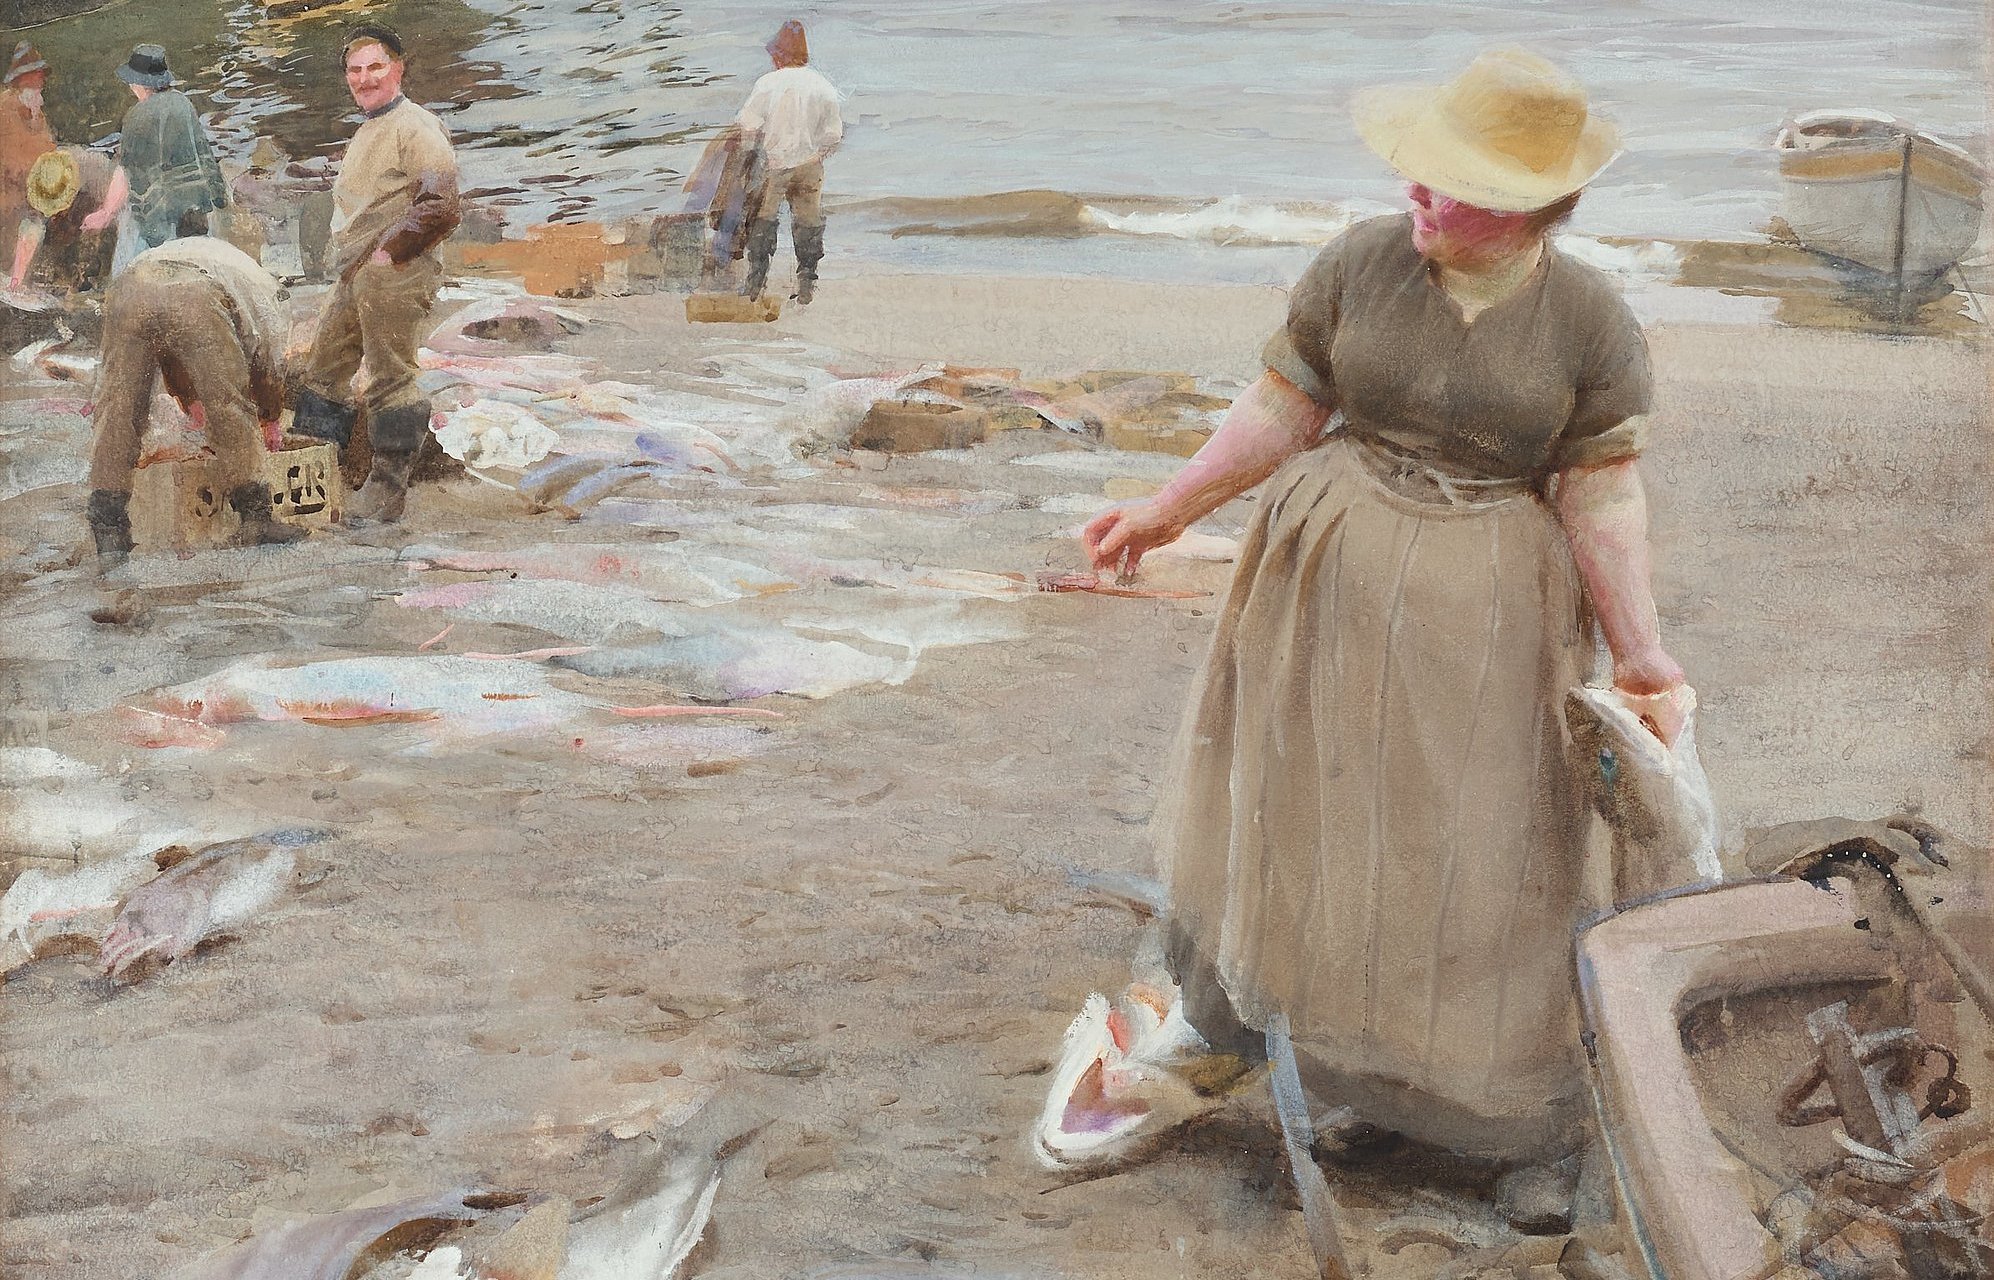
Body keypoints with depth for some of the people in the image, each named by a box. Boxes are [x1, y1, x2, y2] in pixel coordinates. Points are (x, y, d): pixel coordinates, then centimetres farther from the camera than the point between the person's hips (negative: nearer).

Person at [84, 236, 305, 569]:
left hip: (128, 292, 4)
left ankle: (108, 535, 3)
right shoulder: (262, 285, 36)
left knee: (117, 415, 8)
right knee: (231, 408, 11)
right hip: (196, 301, -4)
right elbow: (270, 370, 37)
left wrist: (201, 418, 57)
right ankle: (255, 519, 14)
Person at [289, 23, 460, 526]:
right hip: (353, 276, 10)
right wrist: (348, 262, 20)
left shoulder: (416, 127, -10)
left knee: (390, 381, -7)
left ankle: (386, 494, -2)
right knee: (323, 372, 12)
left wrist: (388, 252, -17)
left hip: (394, 276, -10)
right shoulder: (366, 131, 21)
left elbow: (440, 207, -20)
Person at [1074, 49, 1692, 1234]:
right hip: (1339, 599, 3)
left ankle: (1535, 1128, 21)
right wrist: (1169, 510, 2)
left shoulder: (1594, 324, -11)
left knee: (1490, 866, 4)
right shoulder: (1361, 263, -7)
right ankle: (1369, 1073, 33)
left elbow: (1603, 496, -8)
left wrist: (1642, 653, -15)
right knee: (1343, 838, 13)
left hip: (1487, 623, -2)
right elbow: (1283, 411, 1)